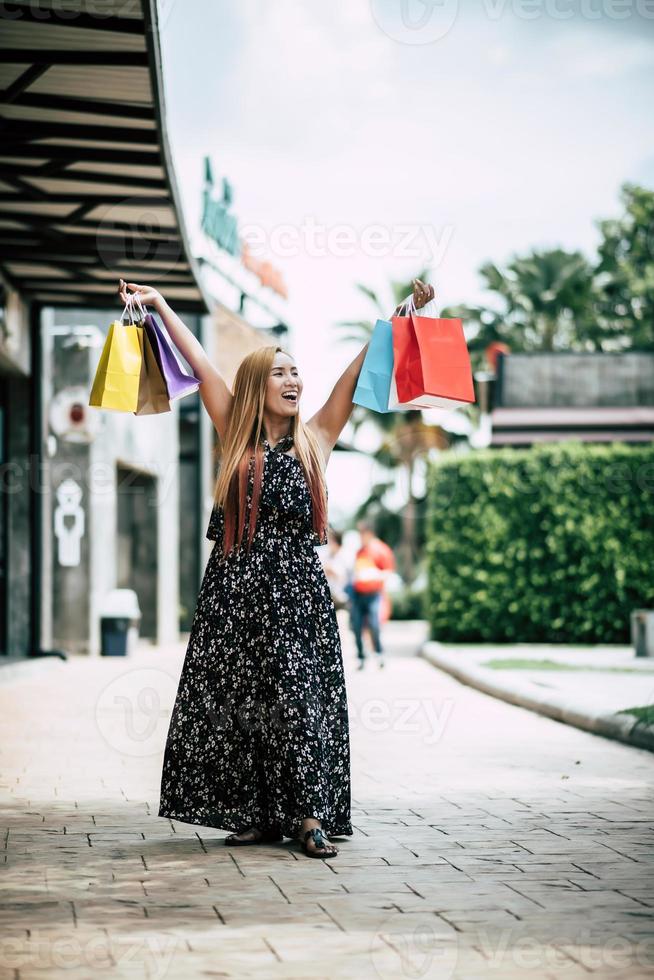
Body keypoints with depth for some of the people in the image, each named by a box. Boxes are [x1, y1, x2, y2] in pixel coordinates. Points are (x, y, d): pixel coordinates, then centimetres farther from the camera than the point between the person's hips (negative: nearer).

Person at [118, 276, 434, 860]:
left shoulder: (316, 439, 8)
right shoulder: (236, 437, 7)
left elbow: (361, 370, 6)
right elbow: (200, 364, 7)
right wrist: (159, 304, 6)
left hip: (297, 588, 0)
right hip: (236, 590, 1)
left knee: (301, 697, -6)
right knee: (239, 701, 1)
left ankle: (311, 817, -6)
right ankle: (255, 814, 8)